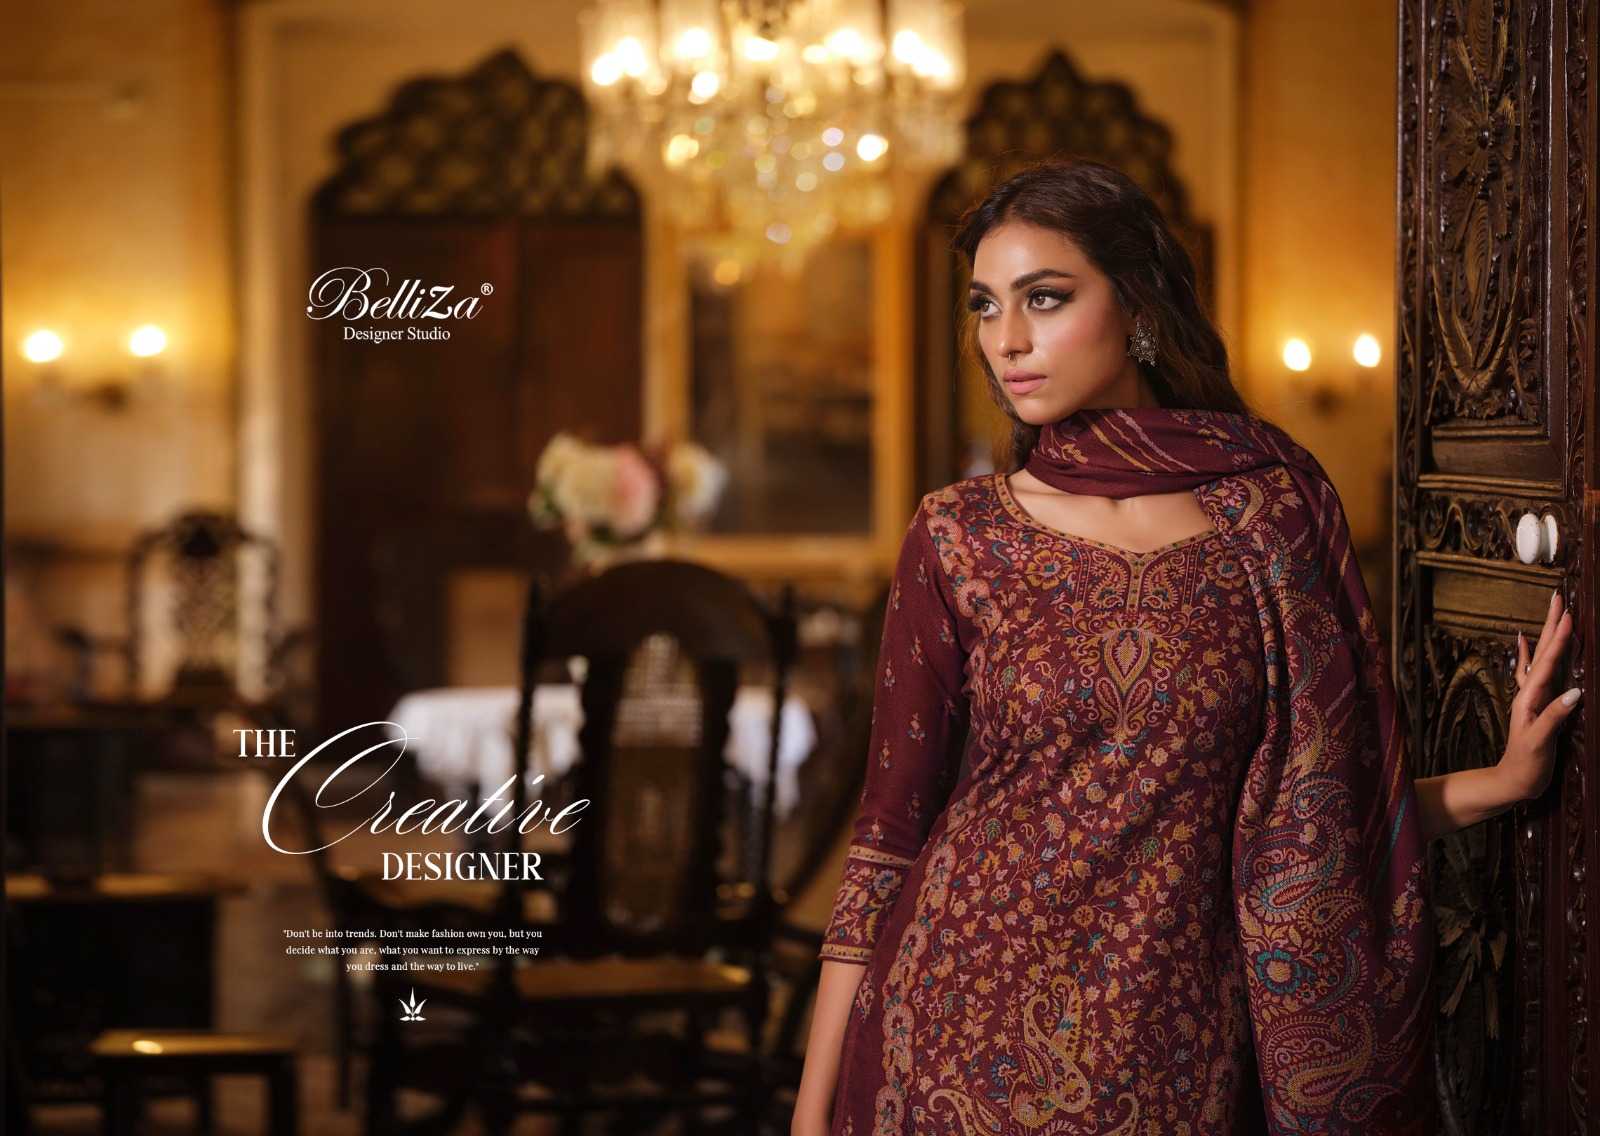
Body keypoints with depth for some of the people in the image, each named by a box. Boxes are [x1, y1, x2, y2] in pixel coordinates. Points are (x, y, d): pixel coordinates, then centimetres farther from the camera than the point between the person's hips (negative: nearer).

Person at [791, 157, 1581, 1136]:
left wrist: (1493, 783, -3)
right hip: (964, 1045, -1)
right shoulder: (959, 539, -3)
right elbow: (889, 830, -2)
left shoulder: (1278, 508, -1)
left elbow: (1316, 809, 8)